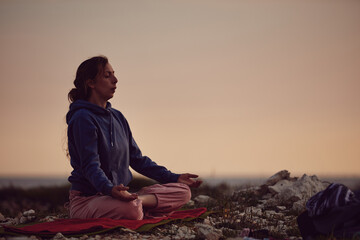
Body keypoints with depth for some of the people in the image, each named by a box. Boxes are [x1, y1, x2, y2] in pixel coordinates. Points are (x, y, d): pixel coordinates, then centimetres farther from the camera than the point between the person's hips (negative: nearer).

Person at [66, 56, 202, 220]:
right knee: (131, 209, -45)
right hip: (87, 199, -9)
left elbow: (137, 159, 19)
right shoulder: (83, 119, -12)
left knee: (183, 191, -7)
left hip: (119, 194, 9)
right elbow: (90, 165, -22)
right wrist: (110, 189, -42)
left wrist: (174, 178, 12)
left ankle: (139, 200, -22)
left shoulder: (117, 117, 16)